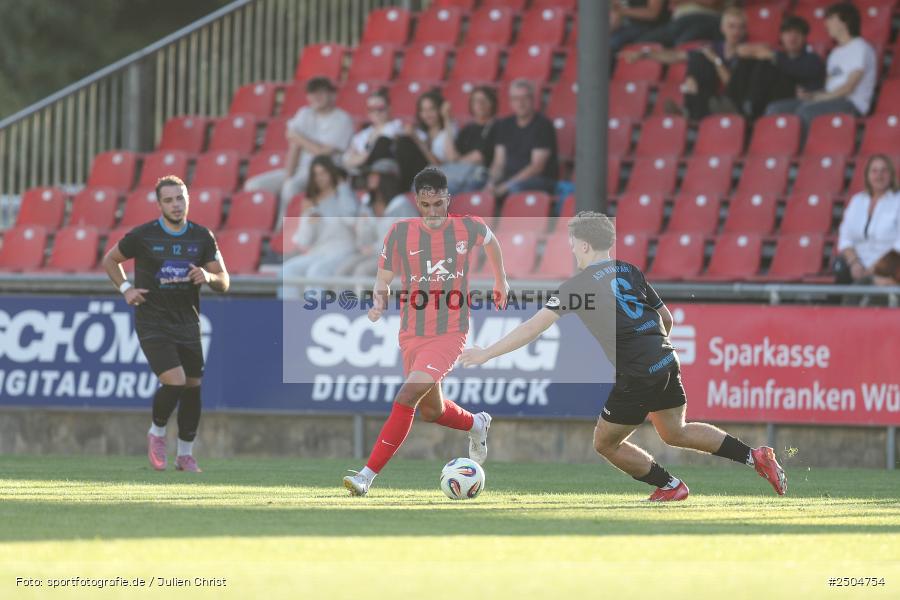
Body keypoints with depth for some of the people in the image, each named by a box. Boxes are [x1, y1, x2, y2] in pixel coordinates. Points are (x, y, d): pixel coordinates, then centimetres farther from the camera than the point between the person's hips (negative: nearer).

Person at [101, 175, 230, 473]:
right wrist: (125, 289, -4)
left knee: (193, 387, 6)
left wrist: (208, 276, -17)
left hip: (187, 323, 4)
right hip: (152, 323, -4)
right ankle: (156, 433, 8)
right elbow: (110, 260, 10)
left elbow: (224, 282, 5)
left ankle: (185, 455, 22)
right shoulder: (142, 236, -7)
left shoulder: (202, 237, 1)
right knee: (174, 381, -20)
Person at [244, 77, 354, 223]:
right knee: (253, 186, -11)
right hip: (300, 170, 7)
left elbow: (323, 152, -14)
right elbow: (294, 148, 2)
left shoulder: (342, 120, -5)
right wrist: (288, 176, -11)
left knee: (291, 186, -37)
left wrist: (298, 138, 0)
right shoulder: (304, 114, 13)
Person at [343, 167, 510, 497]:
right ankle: (477, 425, 52)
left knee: (407, 397, -21)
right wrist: (378, 303, -21)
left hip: (450, 334, -3)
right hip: (412, 334, 3)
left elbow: (491, 240, 18)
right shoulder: (400, 233, -7)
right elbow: (383, 280, 1)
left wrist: (501, 280, 30)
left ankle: (368, 475, -21)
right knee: (432, 412, 17)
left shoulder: (469, 228, -7)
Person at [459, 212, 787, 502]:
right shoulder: (630, 271, 12)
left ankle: (670, 486, 18)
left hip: (634, 376, -7)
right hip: (666, 361, 7)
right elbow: (666, 318, 19)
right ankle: (754, 455, 18)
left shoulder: (579, 284, -6)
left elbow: (534, 327, -8)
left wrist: (486, 354, -3)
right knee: (674, 432, 26)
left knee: (606, 444, 12)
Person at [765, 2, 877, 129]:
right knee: (775, 109, -9)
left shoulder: (860, 48, -2)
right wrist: (810, 95, -1)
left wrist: (818, 98, -14)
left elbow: (849, 87, -11)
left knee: (806, 110, -37)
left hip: (851, 105, -8)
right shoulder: (836, 53, 26)